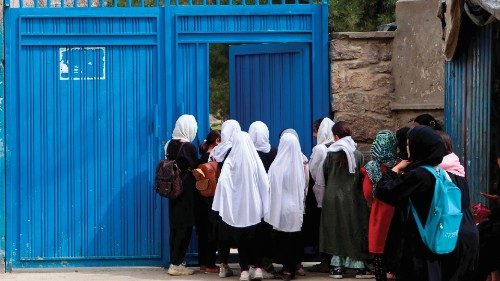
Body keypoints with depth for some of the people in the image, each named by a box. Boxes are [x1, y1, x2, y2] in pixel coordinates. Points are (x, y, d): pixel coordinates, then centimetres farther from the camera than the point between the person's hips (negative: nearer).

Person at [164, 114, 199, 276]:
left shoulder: (170, 144, 5)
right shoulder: (189, 146, -15)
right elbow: (197, 168, -10)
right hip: (186, 192, -7)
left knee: (175, 227, 12)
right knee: (185, 228, -1)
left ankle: (175, 261, 17)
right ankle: (176, 265, -2)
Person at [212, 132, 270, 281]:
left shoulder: (230, 161, -8)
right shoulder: (255, 160, -5)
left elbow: (223, 182, -13)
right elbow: (264, 183, -3)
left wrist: (223, 207, -8)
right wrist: (264, 205, 4)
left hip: (236, 207, -1)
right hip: (253, 206, 1)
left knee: (240, 239, 9)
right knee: (253, 238, 15)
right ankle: (257, 267, 10)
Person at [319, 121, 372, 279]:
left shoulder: (331, 155, -8)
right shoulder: (358, 155, -5)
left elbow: (324, 175, 0)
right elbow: (362, 178, 0)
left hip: (333, 198, -1)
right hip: (352, 199, 1)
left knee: (336, 230, 7)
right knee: (354, 231, 8)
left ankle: (337, 266, 5)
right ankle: (358, 266, 8)